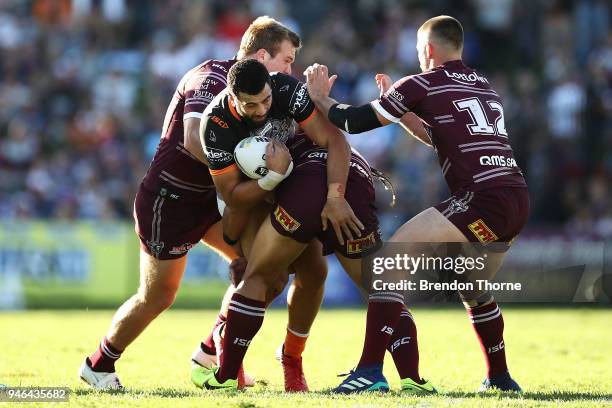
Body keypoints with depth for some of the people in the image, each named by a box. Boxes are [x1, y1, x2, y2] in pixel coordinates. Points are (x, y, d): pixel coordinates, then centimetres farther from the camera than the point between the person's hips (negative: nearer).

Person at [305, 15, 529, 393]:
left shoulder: (422, 85, 2)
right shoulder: (484, 86, 24)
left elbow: (353, 121, 6)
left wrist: (320, 97, 23)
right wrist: (401, 109, 39)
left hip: (483, 198, -8)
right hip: (519, 201, 8)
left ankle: (371, 369, -15)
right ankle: (500, 378, 33)